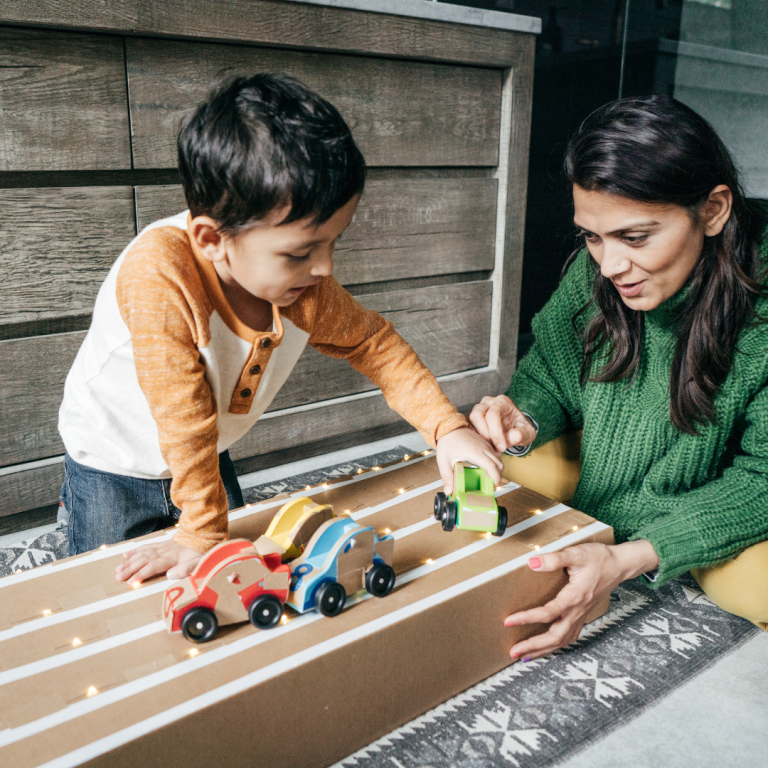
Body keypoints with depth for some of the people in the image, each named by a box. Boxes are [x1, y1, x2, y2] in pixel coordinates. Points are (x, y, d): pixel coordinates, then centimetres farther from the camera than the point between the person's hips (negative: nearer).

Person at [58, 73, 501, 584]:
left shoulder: (303, 289, -20)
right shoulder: (160, 274, -39)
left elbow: (372, 341, -4)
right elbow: (184, 417, -35)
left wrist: (447, 427, -12)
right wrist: (202, 534, -26)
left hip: (207, 459, 5)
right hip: (113, 468, -4)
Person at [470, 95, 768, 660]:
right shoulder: (594, 273, -17)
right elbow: (549, 376, -4)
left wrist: (628, 558, -37)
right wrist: (523, 421, -29)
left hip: (722, 512, -3)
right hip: (608, 481, 4)